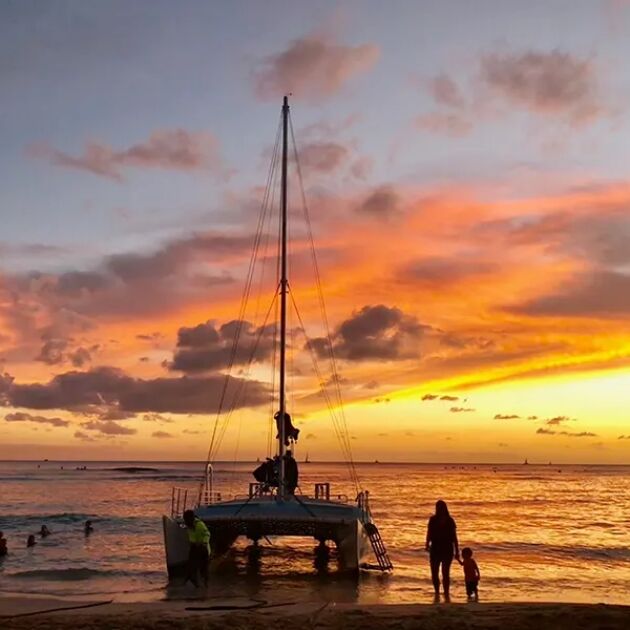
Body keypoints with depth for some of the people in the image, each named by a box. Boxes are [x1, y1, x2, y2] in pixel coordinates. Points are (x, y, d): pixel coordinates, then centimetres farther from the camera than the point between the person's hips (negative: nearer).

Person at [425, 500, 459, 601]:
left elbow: (454, 537, 2)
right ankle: (437, 593, 21)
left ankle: (446, 594, 9)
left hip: (447, 550, -2)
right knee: (434, 573, 4)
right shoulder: (433, 520, 1)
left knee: (445, 573, -3)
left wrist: (456, 551, 1)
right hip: (435, 549, 2)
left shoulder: (450, 521, -2)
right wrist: (427, 544, -10)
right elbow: (429, 534, 5)